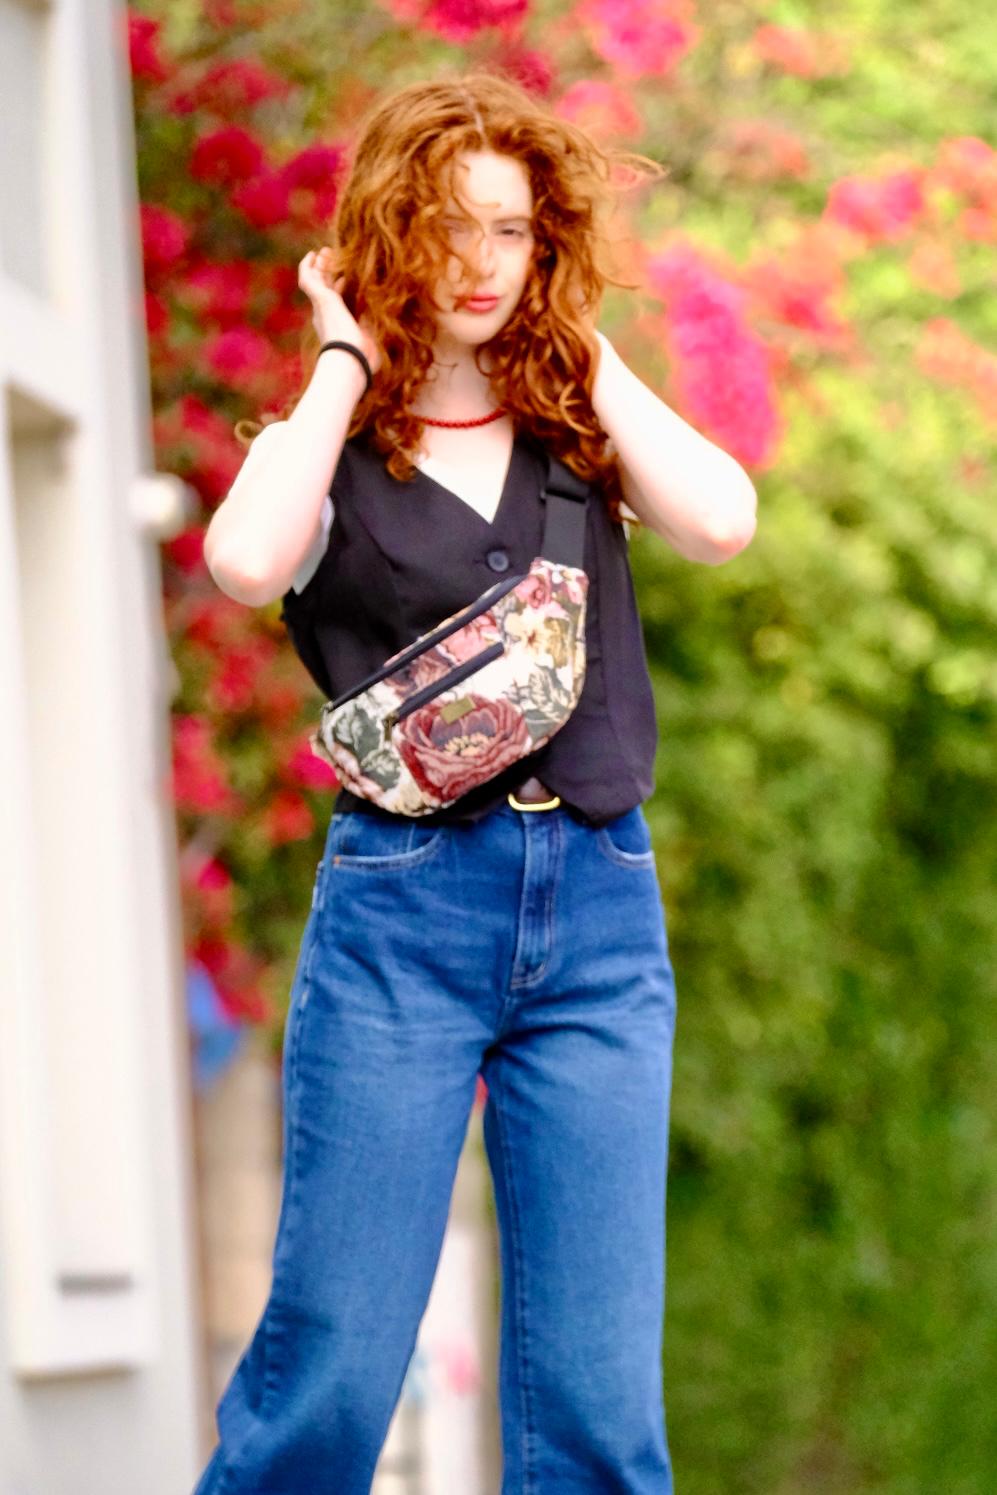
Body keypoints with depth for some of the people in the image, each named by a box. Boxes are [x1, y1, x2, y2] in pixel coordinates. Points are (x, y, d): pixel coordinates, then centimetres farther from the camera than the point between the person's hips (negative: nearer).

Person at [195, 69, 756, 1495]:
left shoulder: (581, 429, 13)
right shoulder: (329, 445, 6)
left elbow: (722, 521, -8)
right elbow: (244, 564, -18)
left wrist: (586, 348, 1)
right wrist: (346, 366, -5)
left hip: (602, 910, 2)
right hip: (401, 906, -2)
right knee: (331, 1364, -3)